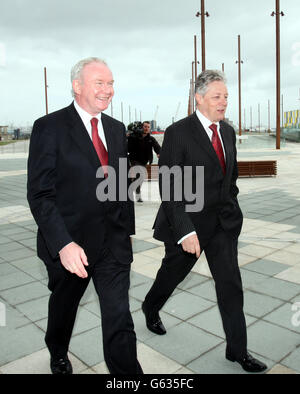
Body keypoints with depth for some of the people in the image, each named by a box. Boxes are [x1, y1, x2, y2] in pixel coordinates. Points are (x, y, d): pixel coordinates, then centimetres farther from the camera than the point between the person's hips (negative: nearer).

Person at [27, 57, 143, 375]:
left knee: (119, 318, 3)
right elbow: (39, 194, -16)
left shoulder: (116, 129, 7)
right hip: (70, 244, -3)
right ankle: (58, 355, 52)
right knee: (64, 306, 22)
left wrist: (128, 228, 12)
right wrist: (63, 244, -24)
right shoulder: (49, 127, -11)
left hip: (114, 242, 3)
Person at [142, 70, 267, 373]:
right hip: (188, 221, -5)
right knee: (173, 272, 17)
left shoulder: (228, 131, 6)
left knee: (230, 283, 5)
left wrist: (231, 207, 14)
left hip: (224, 222, 5)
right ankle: (150, 308, 48)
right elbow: (169, 188, -19)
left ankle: (237, 350, 21)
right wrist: (185, 231, -24)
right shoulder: (178, 133, -15)